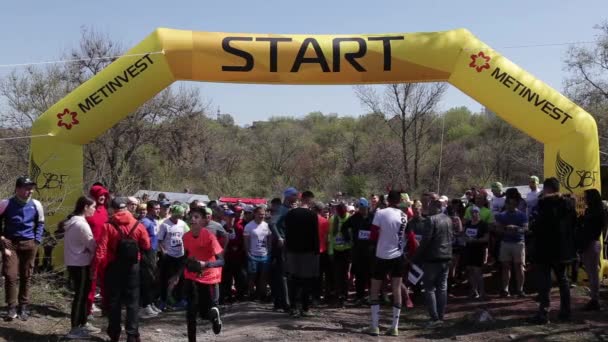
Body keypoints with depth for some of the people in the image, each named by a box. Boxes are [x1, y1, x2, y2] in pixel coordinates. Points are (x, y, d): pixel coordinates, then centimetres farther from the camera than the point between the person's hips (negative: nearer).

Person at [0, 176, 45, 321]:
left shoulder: (36, 205, -1)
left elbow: (40, 224, 12)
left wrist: (37, 241, 5)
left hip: (29, 244, 2)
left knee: (26, 276, 6)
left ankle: (23, 307, 15)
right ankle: (12, 307, 0)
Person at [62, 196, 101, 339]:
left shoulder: (72, 221, 11)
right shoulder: (81, 224, -19)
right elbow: (93, 245, -16)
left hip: (73, 262, 9)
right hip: (81, 264, -9)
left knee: (82, 294, 17)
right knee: (81, 295, -2)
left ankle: (83, 324, 26)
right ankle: (75, 329, 4)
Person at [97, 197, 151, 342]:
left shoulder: (108, 226, -11)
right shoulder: (138, 225, -5)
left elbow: (101, 250, -15)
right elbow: (146, 246, 1)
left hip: (114, 267, -1)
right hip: (132, 267, 1)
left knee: (114, 300, 10)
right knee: (132, 301, 7)